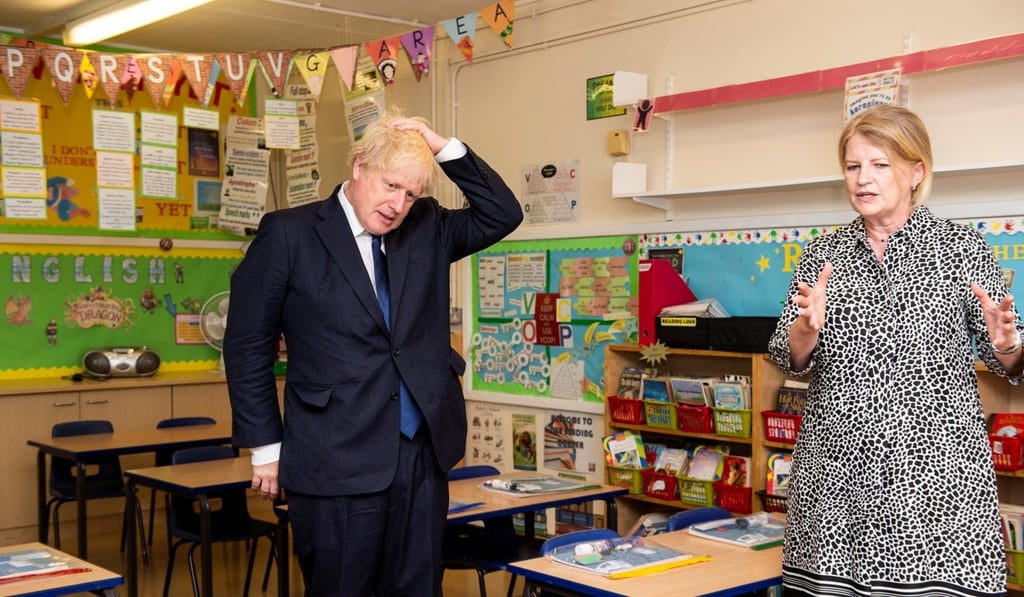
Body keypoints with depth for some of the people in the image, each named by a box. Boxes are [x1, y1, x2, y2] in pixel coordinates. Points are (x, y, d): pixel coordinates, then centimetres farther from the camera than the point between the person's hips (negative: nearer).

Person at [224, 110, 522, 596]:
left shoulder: (428, 228, 9)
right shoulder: (289, 233, -4)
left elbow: (503, 215, 5)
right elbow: (247, 345, -2)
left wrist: (446, 149, -4)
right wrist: (266, 447, -2)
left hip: (424, 452, 5)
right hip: (337, 459, -4)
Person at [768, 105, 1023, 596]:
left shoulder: (961, 247, 3)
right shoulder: (823, 254, 9)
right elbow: (789, 360, 5)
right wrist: (808, 326, -16)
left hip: (934, 465, -2)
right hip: (836, 469, 2)